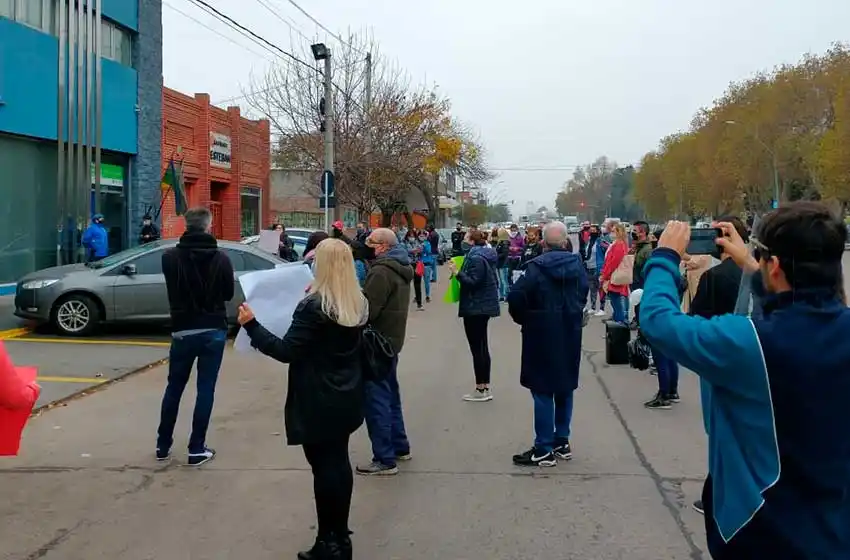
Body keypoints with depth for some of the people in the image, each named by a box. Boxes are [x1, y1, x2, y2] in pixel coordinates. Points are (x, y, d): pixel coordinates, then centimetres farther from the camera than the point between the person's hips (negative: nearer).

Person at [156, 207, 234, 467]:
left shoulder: (170, 257, -7)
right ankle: (197, 449, 7)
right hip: (213, 331, -1)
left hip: (182, 331, 2)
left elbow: (172, 290, 7)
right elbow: (229, 294, 2)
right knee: (205, 389, 5)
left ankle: (163, 445, 24)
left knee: (174, 388, 16)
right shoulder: (221, 258, -9)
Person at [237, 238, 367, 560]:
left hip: (318, 403, -7)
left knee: (324, 467, 1)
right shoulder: (358, 304, 4)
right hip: (346, 398, 7)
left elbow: (286, 351, -19)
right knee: (338, 463, 16)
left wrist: (252, 326, -12)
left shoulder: (313, 306, -19)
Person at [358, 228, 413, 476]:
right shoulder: (400, 268, 13)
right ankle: (399, 446, 30)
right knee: (390, 395, 20)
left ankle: (385, 459, -3)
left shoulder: (382, 271, -19)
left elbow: (367, 309, -25)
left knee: (376, 400, -6)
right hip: (391, 338, 11)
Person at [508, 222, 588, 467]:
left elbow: (516, 297, -19)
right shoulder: (577, 265, 3)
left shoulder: (538, 267, -16)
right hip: (570, 335, 6)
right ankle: (562, 442, 24)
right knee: (564, 388, 15)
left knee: (543, 391, -1)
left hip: (542, 336, -6)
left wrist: (523, 319, -1)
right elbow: (583, 295, 11)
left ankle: (544, 450, 2)